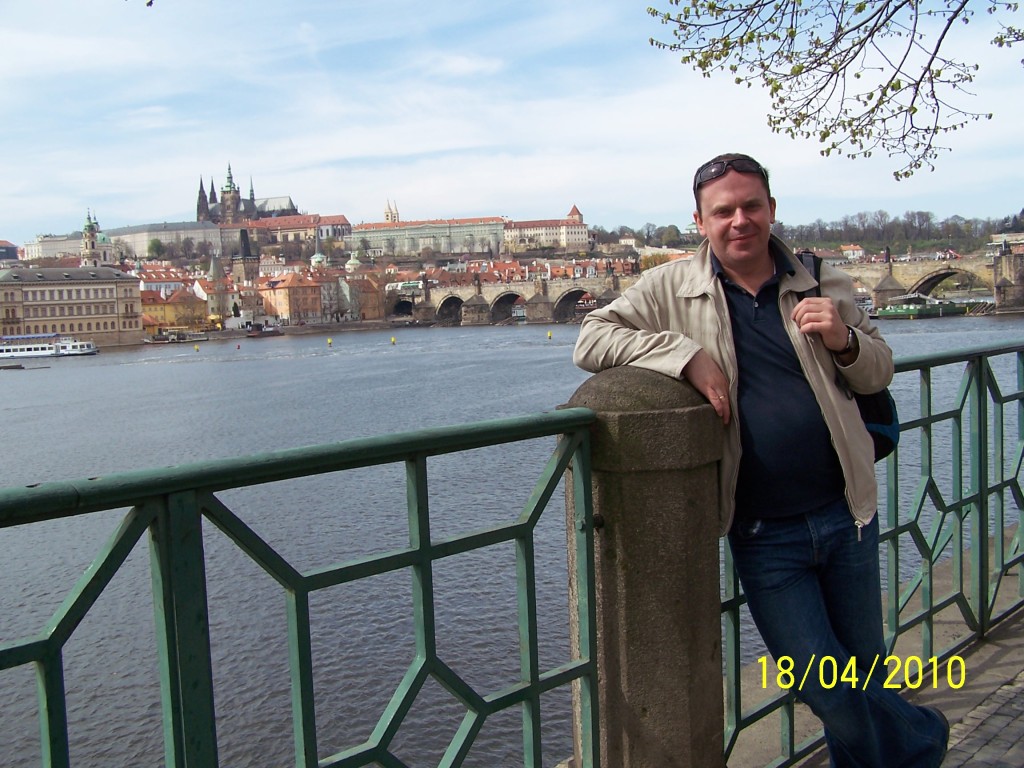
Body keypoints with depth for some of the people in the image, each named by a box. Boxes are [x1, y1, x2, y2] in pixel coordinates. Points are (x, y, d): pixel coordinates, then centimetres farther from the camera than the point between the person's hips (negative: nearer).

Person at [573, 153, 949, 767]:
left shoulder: (822, 282, 5)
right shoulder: (672, 288, -2)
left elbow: (879, 374, 13)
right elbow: (591, 341, -9)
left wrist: (843, 340, -10)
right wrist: (687, 354, -20)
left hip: (846, 512, 2)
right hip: (764, 533, -2)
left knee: (866, 675, 16)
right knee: (825, 690, 4)